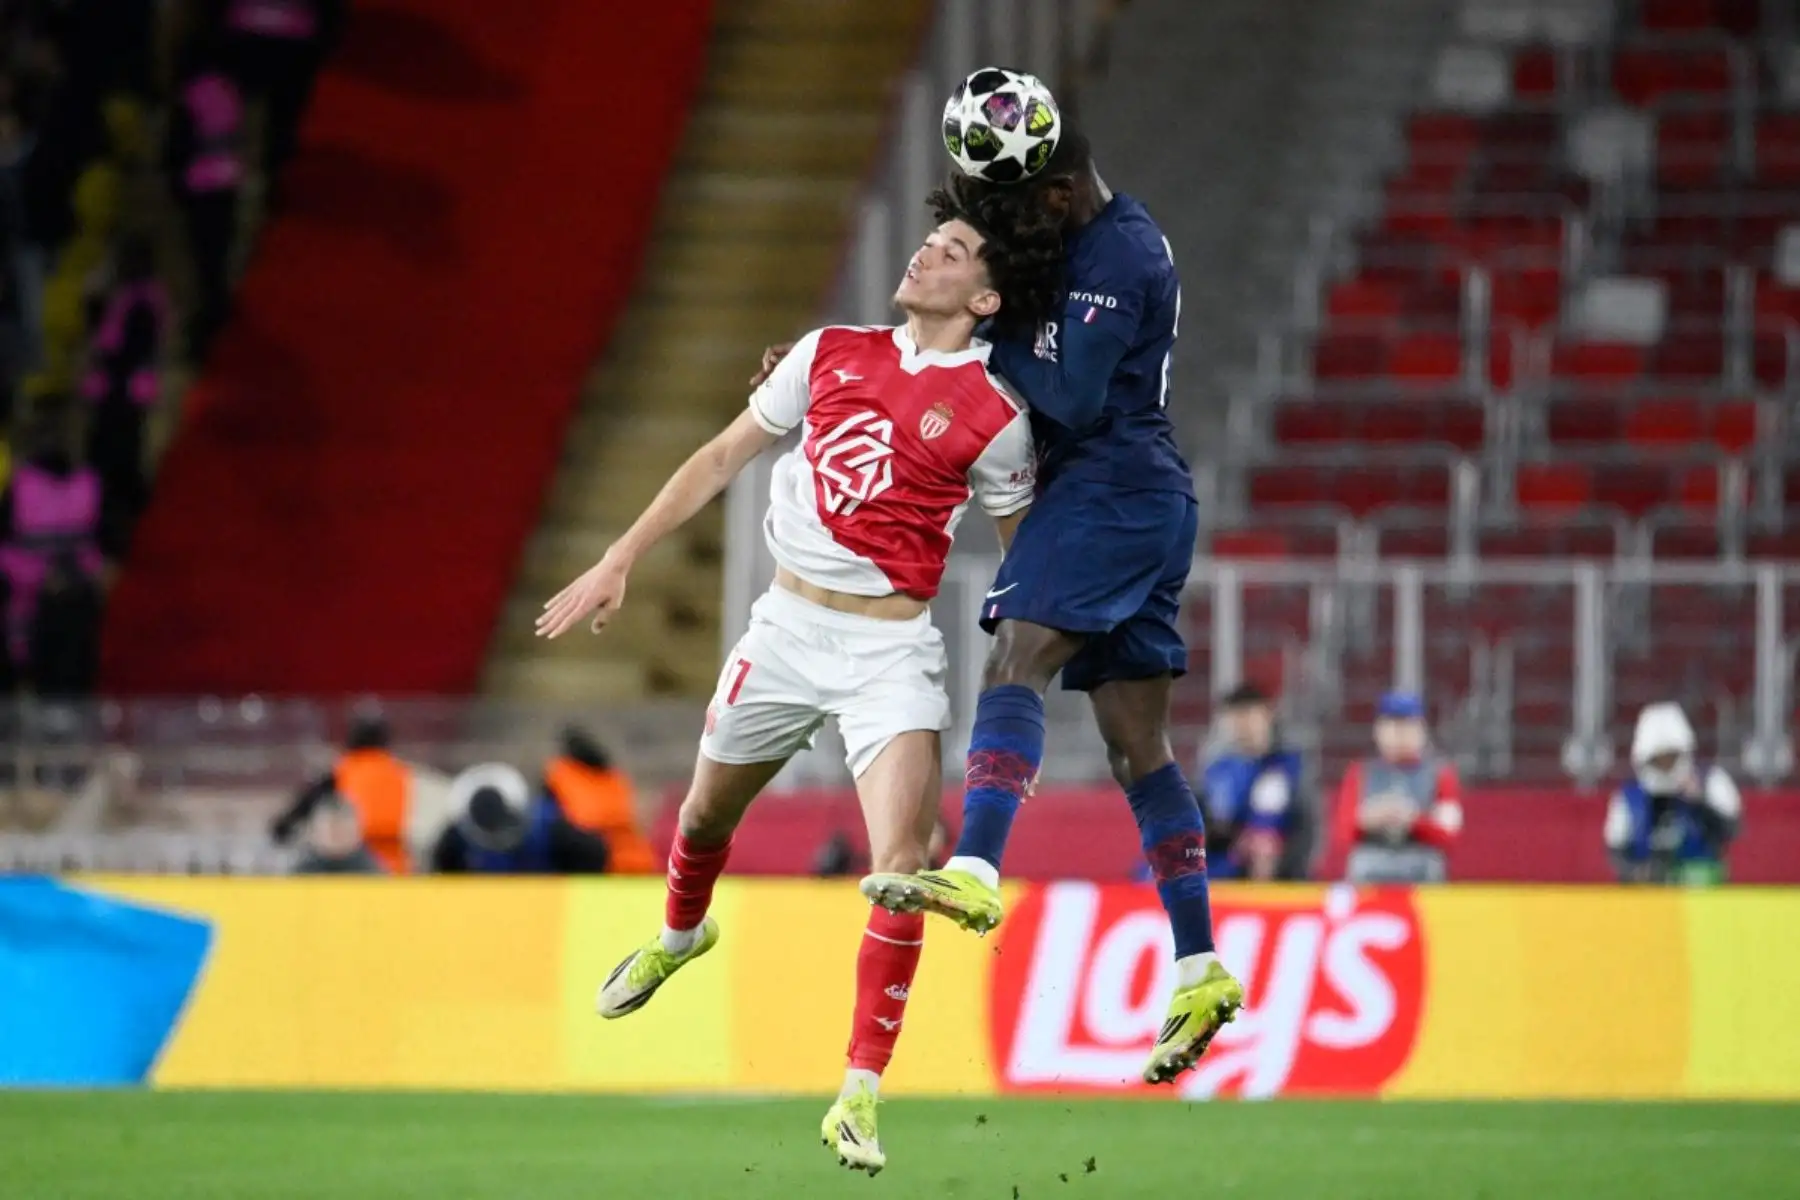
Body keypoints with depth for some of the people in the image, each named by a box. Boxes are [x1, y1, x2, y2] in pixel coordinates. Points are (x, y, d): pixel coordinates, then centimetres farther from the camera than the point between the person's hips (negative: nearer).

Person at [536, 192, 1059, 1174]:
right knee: (708, 813, 22)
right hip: (788, 625, 4)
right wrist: (619, 561, 8)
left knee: (901, 866, -19)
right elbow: (722, 458, 11)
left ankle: (859, 1099, -15)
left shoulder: (994, 419, -7)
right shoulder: (831, 355, 3)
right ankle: (678, 935, 57)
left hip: (891, 651, -4)